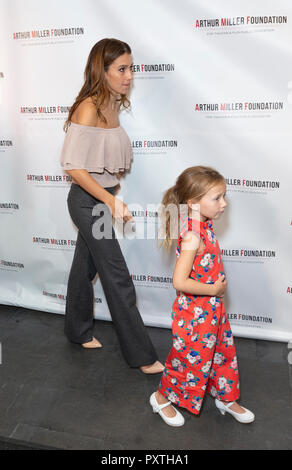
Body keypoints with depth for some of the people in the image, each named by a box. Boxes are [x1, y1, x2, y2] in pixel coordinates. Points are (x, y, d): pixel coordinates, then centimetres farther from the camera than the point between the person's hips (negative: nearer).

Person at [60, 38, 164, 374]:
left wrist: (113, 196, 12)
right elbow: (73, 165, -23)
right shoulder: (88, 108, -20)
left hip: (101, 199, 8)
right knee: (118, 279, -2)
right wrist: (111, 200, -24)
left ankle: (79, 332, 40)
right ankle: (141, 355, 13)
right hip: (88, 201, -8)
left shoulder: (113, 104, 6)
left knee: (85, 266, 20)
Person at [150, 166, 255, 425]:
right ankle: (163, 397, 35)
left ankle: (227, 397, 46)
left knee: (224, 352, 23)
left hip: (213, 308, 9)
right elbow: (180, 281, -32)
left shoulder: (205, 226, 0)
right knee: (191, 357, 10)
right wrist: (213, 290, -23)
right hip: (195, 312, -9)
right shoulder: (192, 237, -29)